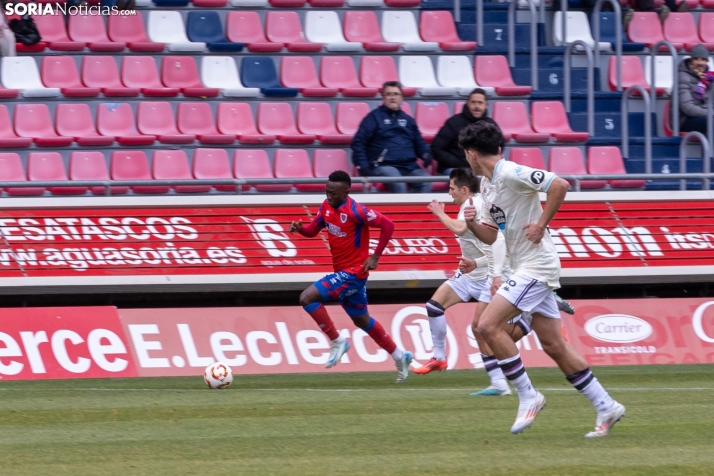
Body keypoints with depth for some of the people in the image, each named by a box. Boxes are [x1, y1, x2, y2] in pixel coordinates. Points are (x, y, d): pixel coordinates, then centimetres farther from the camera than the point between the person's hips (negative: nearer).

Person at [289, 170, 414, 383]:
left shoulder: (355, 211, -21)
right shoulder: (327, 207, 3)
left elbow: (387, 225, -20)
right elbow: (313, 229, 13)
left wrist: (375, 256, -18)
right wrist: (300, 228, -10)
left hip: (353, 273, -9)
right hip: (342, 272, 9)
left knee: (307, 297, -18)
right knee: (362, 321, 20)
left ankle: (337, 342, -7)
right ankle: (399, 357, 33)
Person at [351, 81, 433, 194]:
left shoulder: (408, 120, 24)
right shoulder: (374, 117, 8)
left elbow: (419, 142, 32)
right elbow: (358, 142, 3)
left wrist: (426, 154, 9)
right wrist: (363, 166, -9)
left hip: (409, 166, 5)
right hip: (383, 166, -5)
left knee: (426, 183, -27)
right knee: (398, 185, -37)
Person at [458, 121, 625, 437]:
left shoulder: (510, 174, -15)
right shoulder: (486, 185, 14)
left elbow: (559, 185, -24)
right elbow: (489, 236, 19)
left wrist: (541, 225, -19)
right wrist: (471, 224, 0)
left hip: (537, 266, -10)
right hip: (524, 268, 10)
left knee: (489, 325, -16)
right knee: (554, 346, 8)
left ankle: (528, 396, -9)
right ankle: (606, 408, 13)